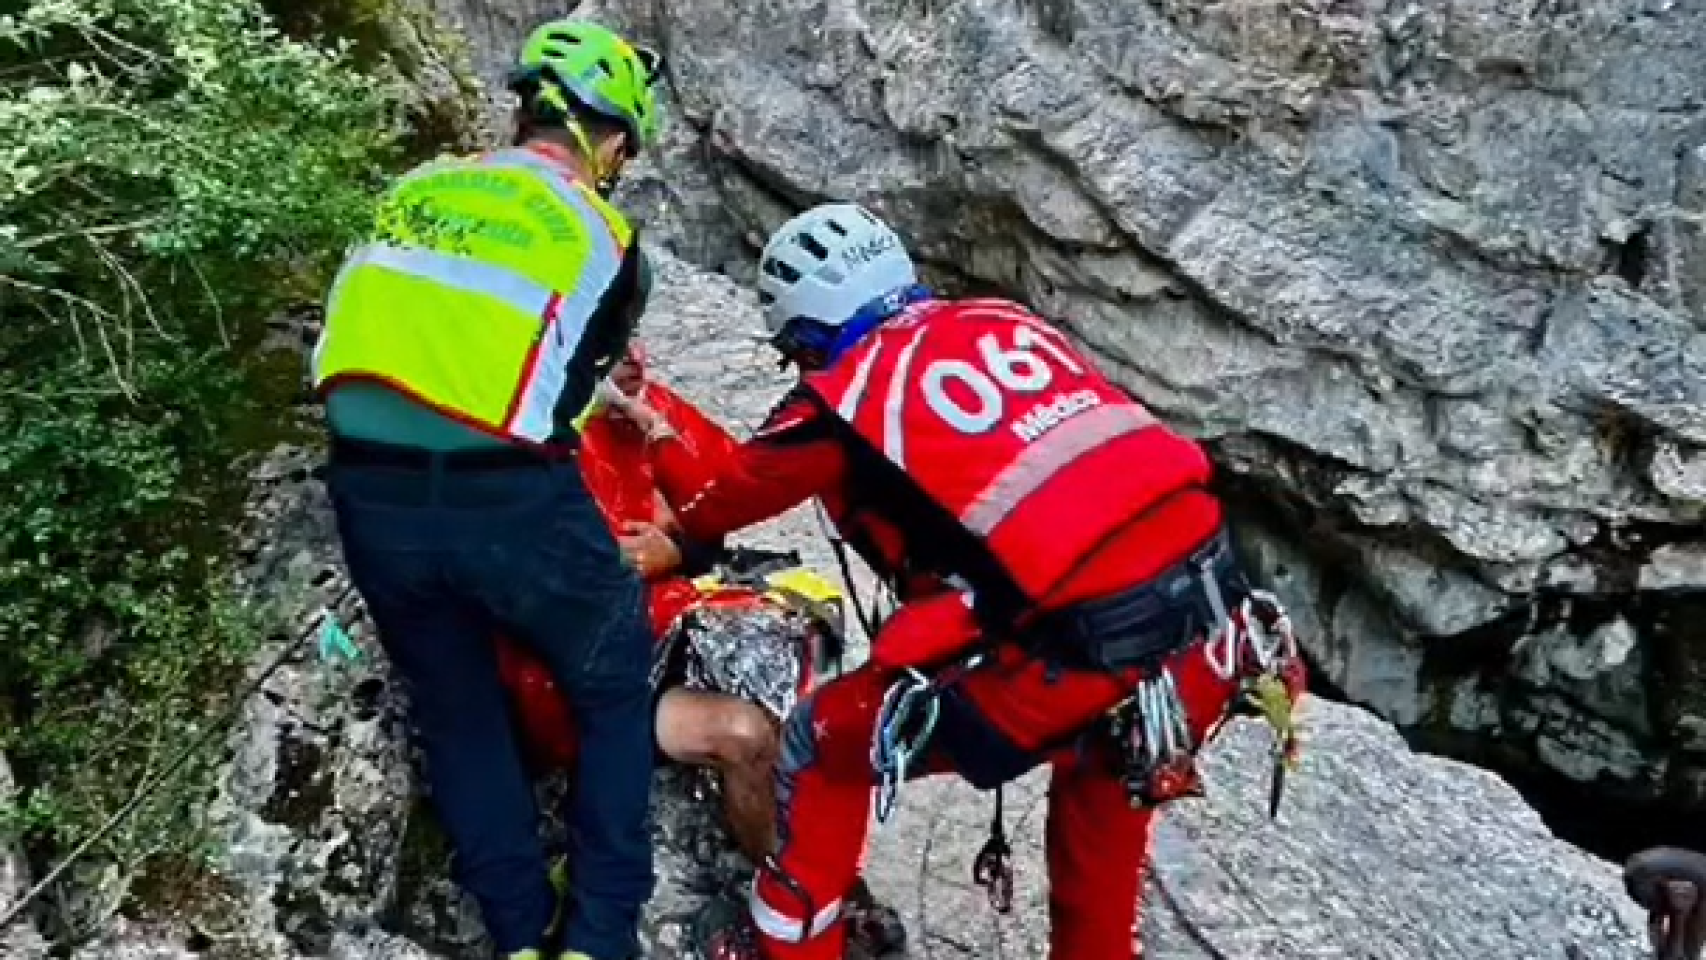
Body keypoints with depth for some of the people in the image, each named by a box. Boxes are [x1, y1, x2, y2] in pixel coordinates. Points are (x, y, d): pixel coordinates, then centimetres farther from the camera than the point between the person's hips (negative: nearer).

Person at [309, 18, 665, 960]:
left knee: (457, 712, 23)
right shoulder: (601, 234, 6)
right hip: (508, 497, -4)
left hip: (370, 492, 4)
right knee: (616, 691, 19)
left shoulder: (413, 190, 16)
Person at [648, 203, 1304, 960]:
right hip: (1216, 629, 7)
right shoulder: (1004, 320, 17)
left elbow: (730, 495, 20)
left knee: (823, 741, 14)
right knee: (1108, 765, 38)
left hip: (1083, 663, -6)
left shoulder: (841, 397, 1)